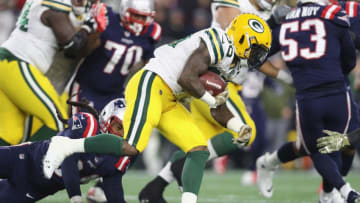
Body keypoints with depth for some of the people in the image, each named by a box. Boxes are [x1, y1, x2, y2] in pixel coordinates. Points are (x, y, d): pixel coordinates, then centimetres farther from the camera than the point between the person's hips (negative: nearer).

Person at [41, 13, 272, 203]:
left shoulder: (231, 63, 17)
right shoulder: (216, 42, -13)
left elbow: (219, 110, 21)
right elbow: (186, 78, -22)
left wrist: (240, 128, 4)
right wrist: (211, 99, -8)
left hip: (167, 100, 10)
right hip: (150, 85, -10)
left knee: (199, 151, -1)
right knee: (131, 147, -21)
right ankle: (64, 146, -9)